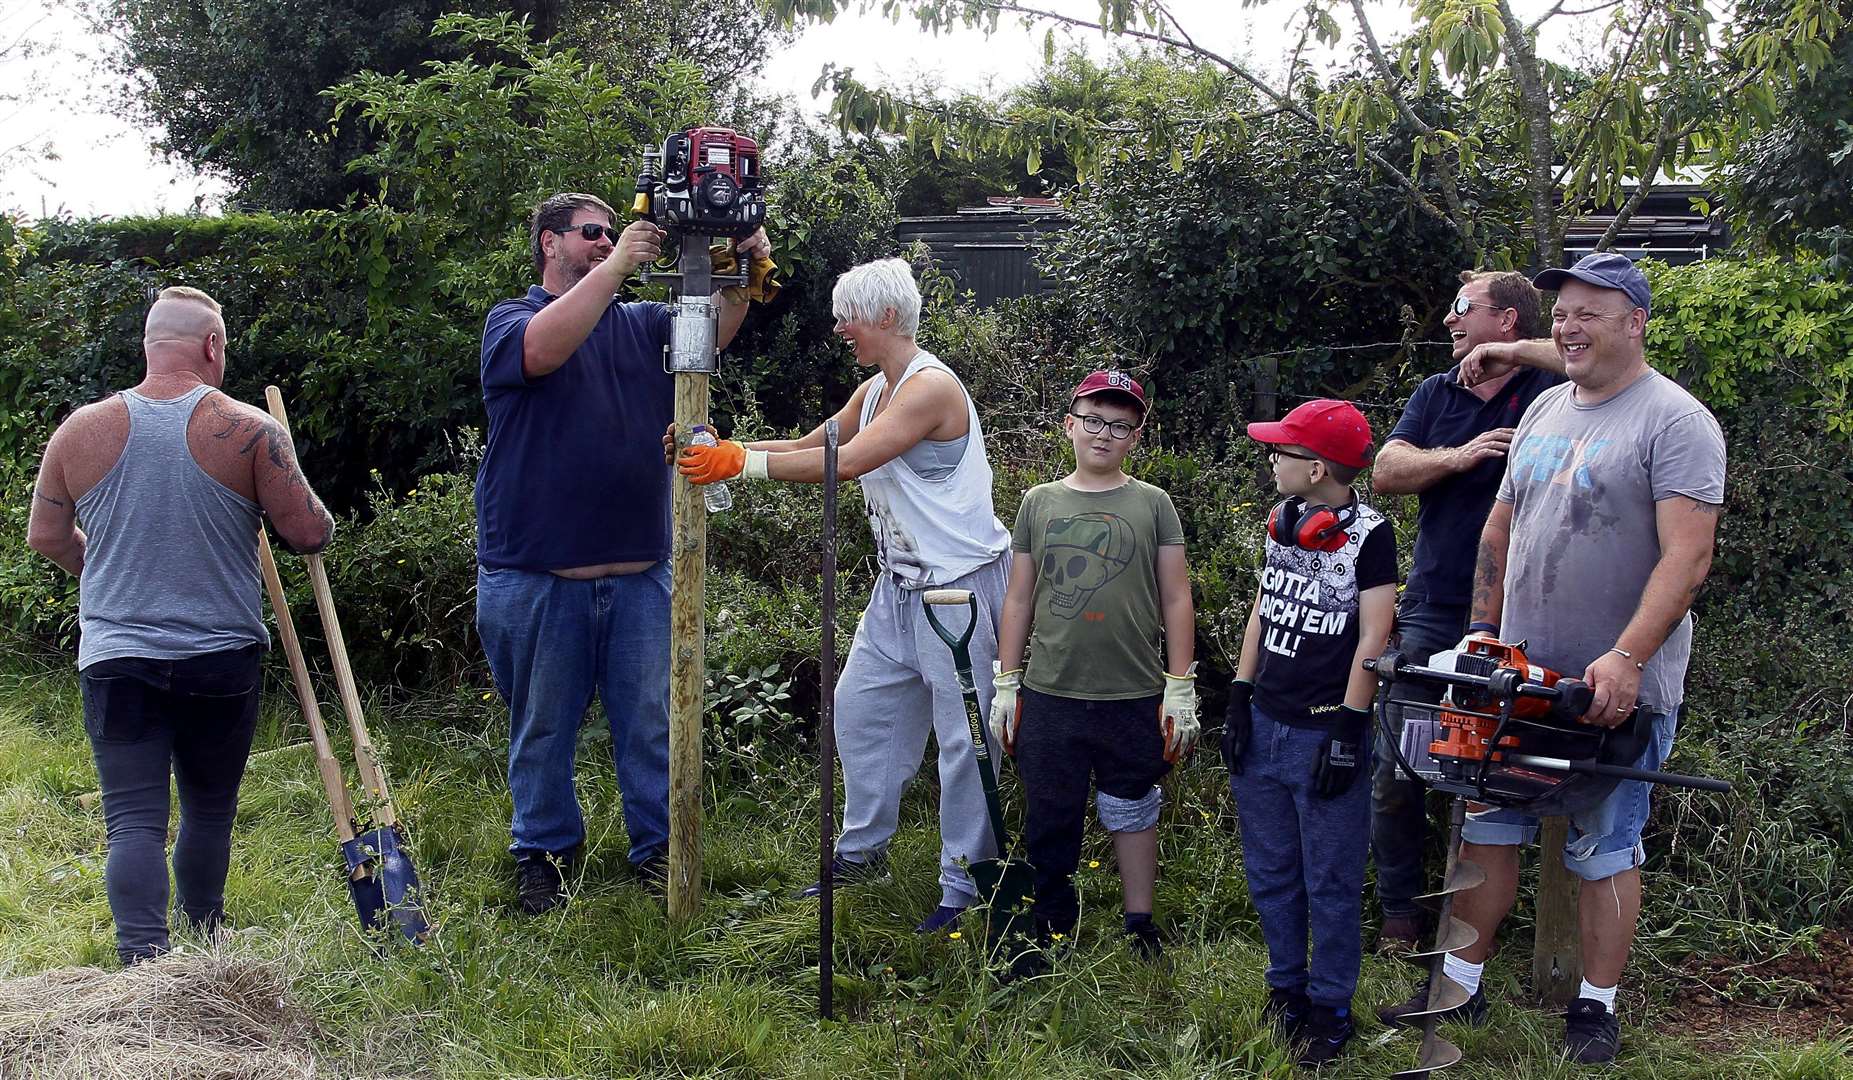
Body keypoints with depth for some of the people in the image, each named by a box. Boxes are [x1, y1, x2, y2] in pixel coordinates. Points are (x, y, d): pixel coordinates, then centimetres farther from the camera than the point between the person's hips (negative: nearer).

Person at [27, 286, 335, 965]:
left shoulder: (81, 431, -1)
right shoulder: (249, 431, -10)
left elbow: (45, 538, 10)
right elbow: (309, 533, -10)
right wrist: (315, 522, 13)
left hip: (115, 660, 1)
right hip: (223, 658, -1)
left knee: (134, 820, -1)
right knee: (210, 809, 17)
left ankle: (142, 958, -13)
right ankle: (204, 936, 33)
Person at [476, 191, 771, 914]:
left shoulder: (641, 326, 14)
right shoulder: (511, 321, 1)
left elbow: (713, 331, -1)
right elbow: (544, 350, -22)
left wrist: (742, 270, -20)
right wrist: (616, 266, -25)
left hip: (639, 575, 3)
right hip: (536, 576, -3)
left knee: (650, 722, 9)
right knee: (542, 726, 9)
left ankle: (658, 847, 22)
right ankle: (543, 853, 24)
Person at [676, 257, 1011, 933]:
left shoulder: (931, 386, -19)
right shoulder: (875, 390, 11)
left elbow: (847, 461, -27)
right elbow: (808, 447, 14)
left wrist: (741, 463, -26)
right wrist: (719, 449, -1)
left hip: (960, 584, -10)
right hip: (900, 585, 10)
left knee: (961, 735, -2)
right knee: (859, 707, 12)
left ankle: (966, 883, 8)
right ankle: (863, 852, 27)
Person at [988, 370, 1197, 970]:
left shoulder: (1153, 504, 3)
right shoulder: (1040, 503, 8)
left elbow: (1176, 599, 3)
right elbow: (1018, 598, 11)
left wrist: (1181, 689, -2)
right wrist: (1005, 685, 7)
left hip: (1134, 697, -1)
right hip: (1049, 696, 1)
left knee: (1132, 812, 11)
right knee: (1050, 819, 7)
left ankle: (1139, 928, 24)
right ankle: (1051, 928, 22)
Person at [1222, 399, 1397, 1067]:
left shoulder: (1368, 534, -11)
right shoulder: (1282, 522, 9)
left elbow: (1373, 637, -13)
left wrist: (1347, 730, -15)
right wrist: (1239, 701, 11)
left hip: (1325, 732, -6)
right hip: (1264, 727, 7)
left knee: (1331, 883, 4)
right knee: (1270, 872, 15)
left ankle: (1330, 1010, 16)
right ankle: (1286, 988, 30)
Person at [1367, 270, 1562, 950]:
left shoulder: (1549, 391, -4)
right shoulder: (1436, 394, 11)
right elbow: (1385, 472, 1)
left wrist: (1516, 351, -17)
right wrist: (1456, 457, -15)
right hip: (1431, 615, 4)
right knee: (1396, 777, 4)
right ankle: (1398, 912, 17)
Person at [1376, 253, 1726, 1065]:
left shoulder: (1674, 421, -12)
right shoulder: (1545, 412, 11)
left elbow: (1688, 555, -21)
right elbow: (1501, 530, 18)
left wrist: (1625, 660, -28)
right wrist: (1483, 629, 11)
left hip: (1619, 686, -7)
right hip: (1521, 672, 7)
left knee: (1605, 849, 5)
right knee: (1486, 827, 11)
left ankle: (1596, 1007, 19)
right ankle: (1462, 986, 23)